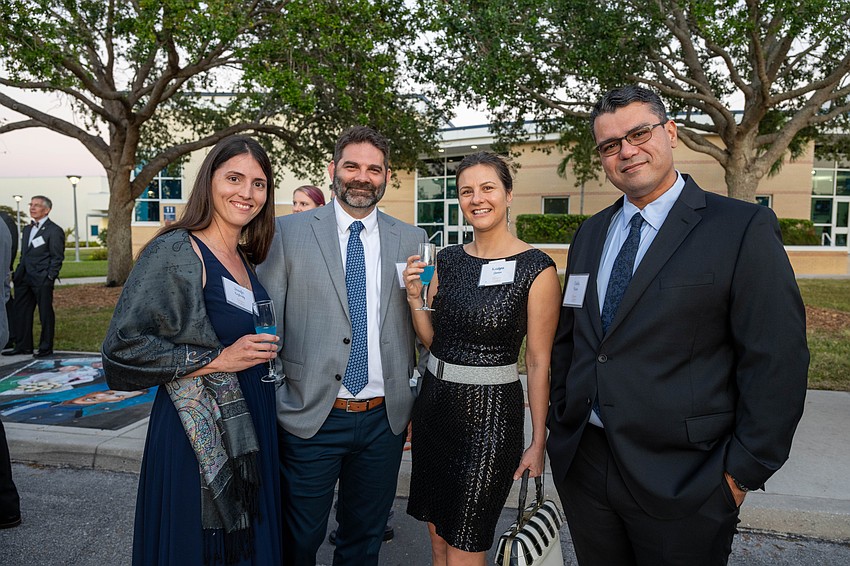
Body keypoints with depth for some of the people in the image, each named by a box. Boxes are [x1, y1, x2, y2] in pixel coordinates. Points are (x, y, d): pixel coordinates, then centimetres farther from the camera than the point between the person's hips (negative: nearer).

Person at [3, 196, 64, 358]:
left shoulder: (54, 231, -6)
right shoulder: (27, 229, 18)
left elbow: (57, 257, -9)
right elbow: (23, 255, 22)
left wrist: (49, 277, -15)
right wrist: (18, 274, 12)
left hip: (42, 280, -8)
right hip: (24, 278, 8)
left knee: (45, 314, 1)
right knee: (21, 312, 11)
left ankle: (46, 348, 10)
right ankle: (23, 346, 22)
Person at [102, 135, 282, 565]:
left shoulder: (245, 259, 9)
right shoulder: (175, 252, -15)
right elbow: (123, 348, -19)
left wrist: (265, 350, 6)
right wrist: (217, 360, -21)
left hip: (248, 430, 7)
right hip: (198, 437, -7)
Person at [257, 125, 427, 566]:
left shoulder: (411, 240, 3)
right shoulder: (289, 232, -4)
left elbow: (421, 329, 8)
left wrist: (420, 406, 6)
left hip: (385, 418, 3)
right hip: (310, 415, -2)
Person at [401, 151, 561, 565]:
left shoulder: (536, 269, -11)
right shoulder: (447, 260, 4)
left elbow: (539, 362, -8)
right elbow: (430, 338, 9)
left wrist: (538, 440, -7)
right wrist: (415, 297, -8)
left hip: (491, 411, -5)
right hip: (434, 402, 5)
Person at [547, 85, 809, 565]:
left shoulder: (744, 228, -9)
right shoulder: (590, 234, 8)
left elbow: (777, 361, -10)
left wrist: (744, 471, -10)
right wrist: (561, 422, 11)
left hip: (682, 481, -4)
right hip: (581, 462, 5)